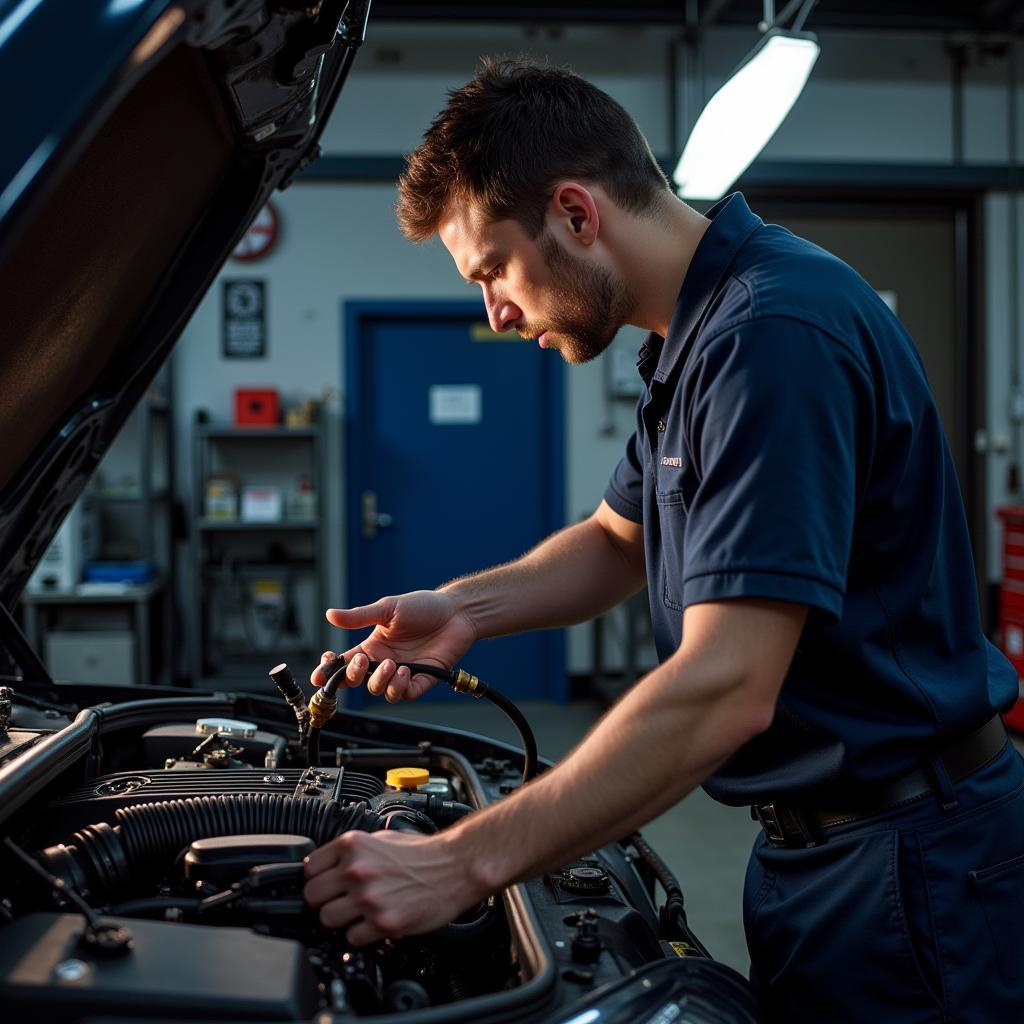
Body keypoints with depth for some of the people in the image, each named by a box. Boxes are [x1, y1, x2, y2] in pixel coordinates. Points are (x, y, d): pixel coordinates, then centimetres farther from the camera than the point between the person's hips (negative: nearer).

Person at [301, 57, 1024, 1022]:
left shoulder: (776, 333, -25)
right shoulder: (695, 336, 8)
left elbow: (723, 693, -32)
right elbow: (617, 541, 20)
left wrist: (461, 864, -29)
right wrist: (465, 607, 2)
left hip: (908, 862, -9)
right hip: (810, 838, 9)